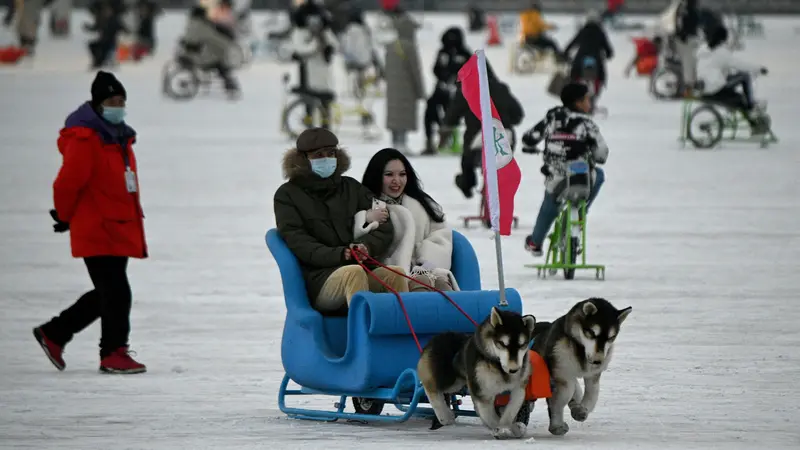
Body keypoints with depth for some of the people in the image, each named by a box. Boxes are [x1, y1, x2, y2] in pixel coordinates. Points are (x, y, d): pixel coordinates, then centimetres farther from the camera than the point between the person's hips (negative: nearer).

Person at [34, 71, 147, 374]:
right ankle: (113, 352, 4)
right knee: (116, 293, -8)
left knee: (107, 295, 14)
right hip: (96, 232, -9)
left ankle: (54, 334, 26)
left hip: (121, 231, 9)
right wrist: (65, 218, -3)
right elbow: (68, 182, -16)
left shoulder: (121, 138, 13)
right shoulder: (85, 140, -16)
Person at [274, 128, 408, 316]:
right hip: (318, 281, -4)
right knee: (355, 272, -36)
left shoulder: (351, 187, 23)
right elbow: (297, 241, -2)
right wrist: (338, 255, -19)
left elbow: (384, 226, 13)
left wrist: (366, 246, -11)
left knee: (396, 273, -28)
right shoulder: (288, 194, 12)